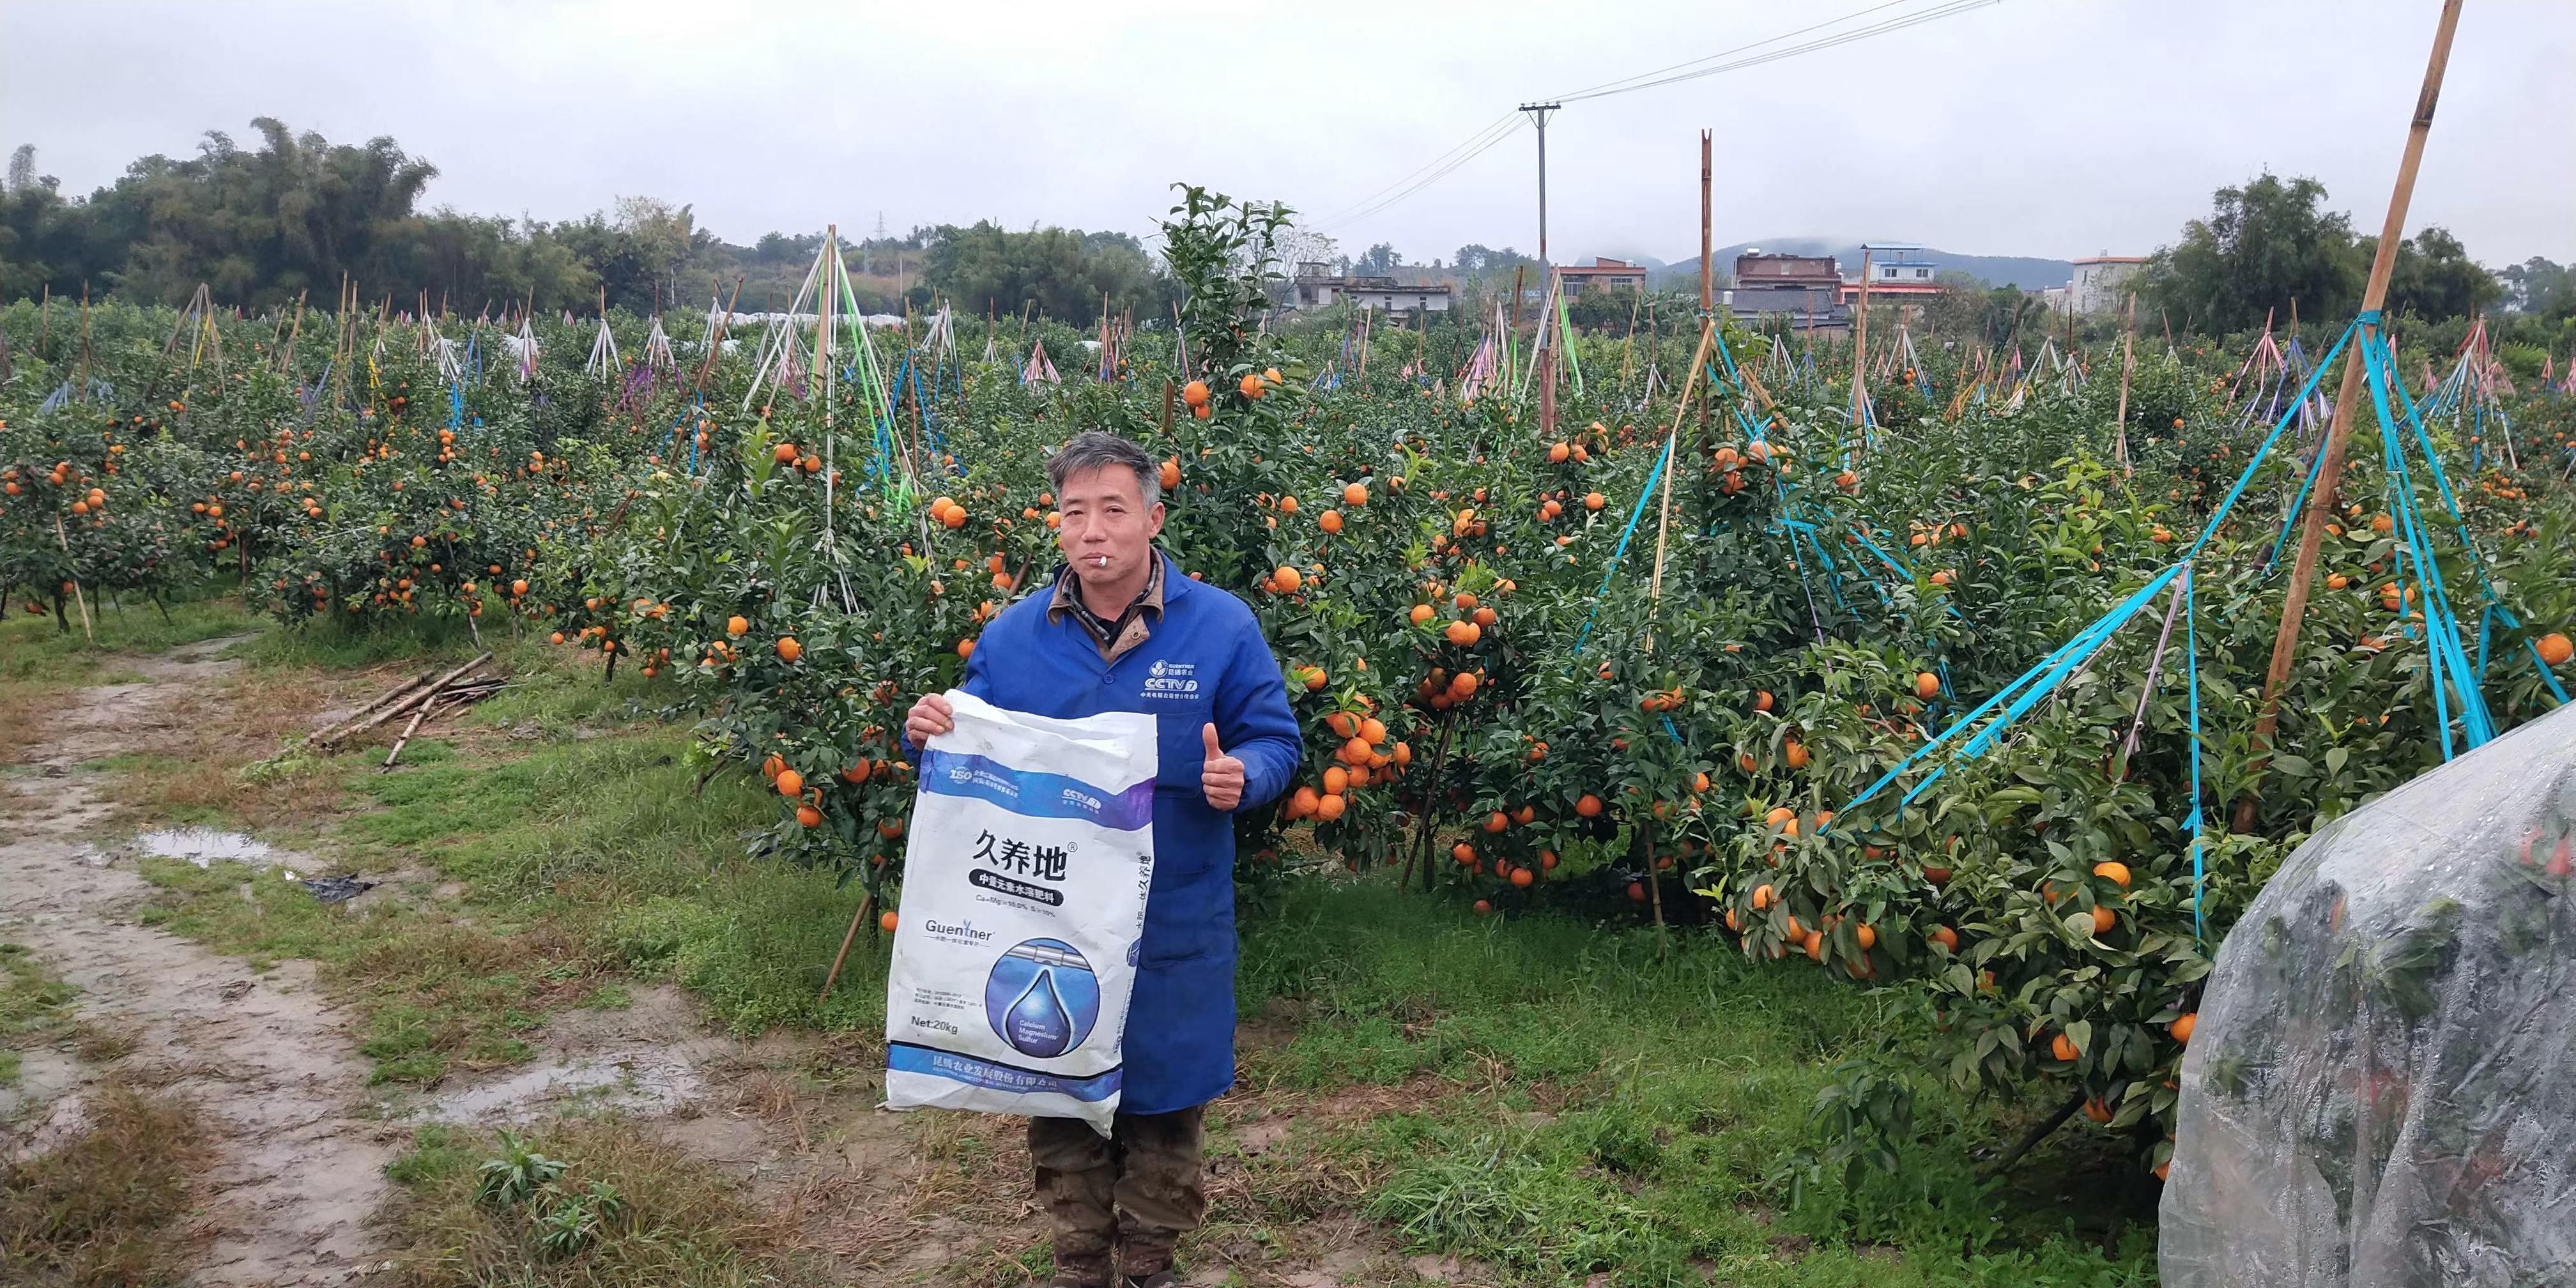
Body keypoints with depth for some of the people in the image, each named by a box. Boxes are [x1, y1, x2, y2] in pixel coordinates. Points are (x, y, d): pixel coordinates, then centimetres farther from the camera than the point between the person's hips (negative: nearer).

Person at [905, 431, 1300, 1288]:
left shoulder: (1221, 626, -7)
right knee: (1058, 1105, 14)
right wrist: (930, 733, -14)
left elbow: (1276, 741, -2)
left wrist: (1240, 776, -24)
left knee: (1165, 1106, 14)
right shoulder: (1013, 636, -1)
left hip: (1172, 926, -1)